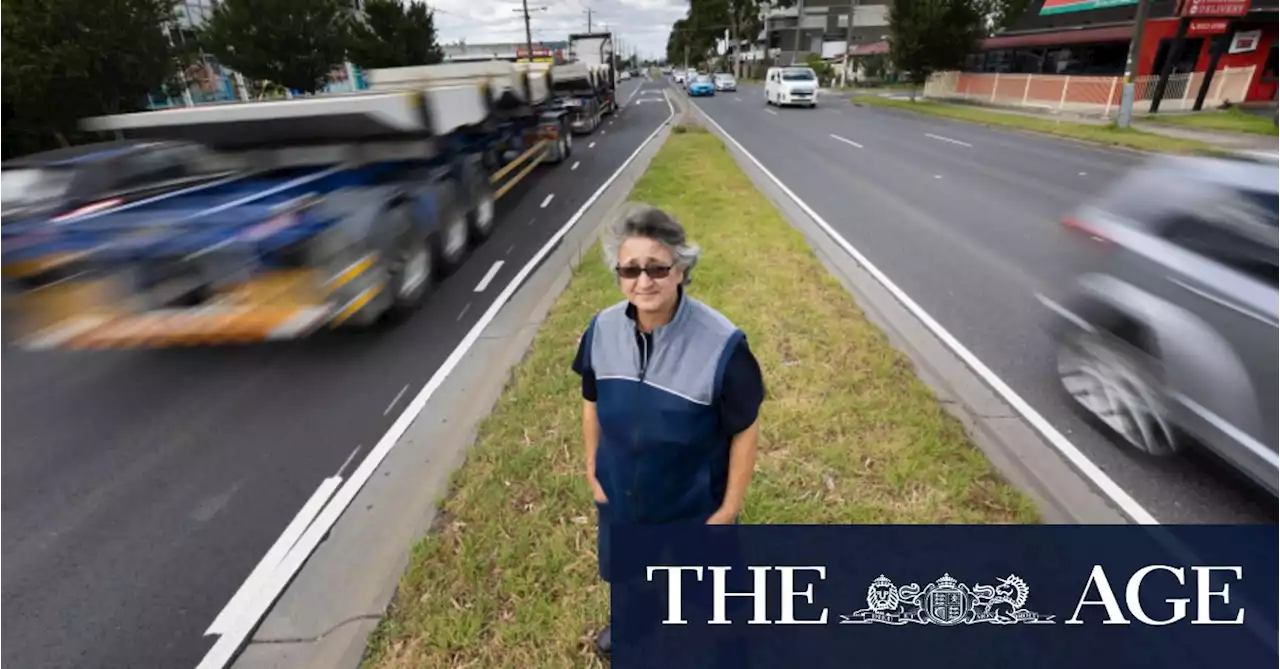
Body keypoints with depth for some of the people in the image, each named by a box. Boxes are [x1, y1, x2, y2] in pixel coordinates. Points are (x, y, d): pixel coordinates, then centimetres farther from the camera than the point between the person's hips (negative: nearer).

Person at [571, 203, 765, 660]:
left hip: (692, 502, -4)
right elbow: (592, 402, 1)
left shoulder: (721, 344, -29)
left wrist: (730, 507, -11)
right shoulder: (602, 329, -15)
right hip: (620, 492, 5)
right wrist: (592, 468, 7)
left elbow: (745, 429, -18)